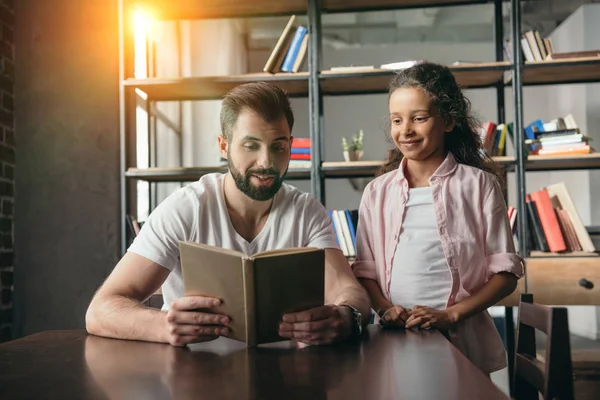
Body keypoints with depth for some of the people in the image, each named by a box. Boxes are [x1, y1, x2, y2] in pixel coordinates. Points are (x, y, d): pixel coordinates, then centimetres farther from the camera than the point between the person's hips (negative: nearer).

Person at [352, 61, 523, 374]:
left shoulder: (479, 185, -3)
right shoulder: (377, 192, 5)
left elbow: (505, 273, -3)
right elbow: (365, 270, 8)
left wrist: (450, 314, -14)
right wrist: (384, 308, -10)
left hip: (461, 341, -2)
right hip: (394, 342, 2)